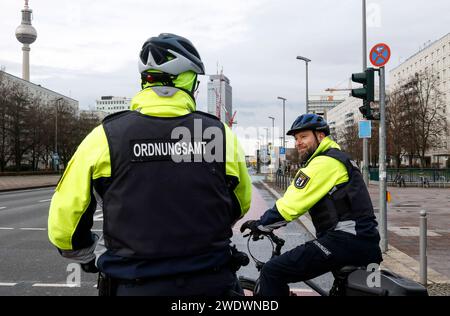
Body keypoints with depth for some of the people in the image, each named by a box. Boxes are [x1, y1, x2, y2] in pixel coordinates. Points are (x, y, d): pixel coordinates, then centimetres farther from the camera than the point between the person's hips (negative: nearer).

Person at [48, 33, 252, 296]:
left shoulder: (105, 136, -10)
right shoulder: (221, 134, -6)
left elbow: (63, 221, -4)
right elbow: (240, 206, 9)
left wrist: (93, 255, 15)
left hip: (135, 285, 0)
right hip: (212, 283, 1)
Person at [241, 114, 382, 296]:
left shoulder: (323, 163, -9)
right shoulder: (338, 159, 23)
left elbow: (291, 205, -14)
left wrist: (260, 225, -2)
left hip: (346, 239, -11)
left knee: (273, 272, -12)